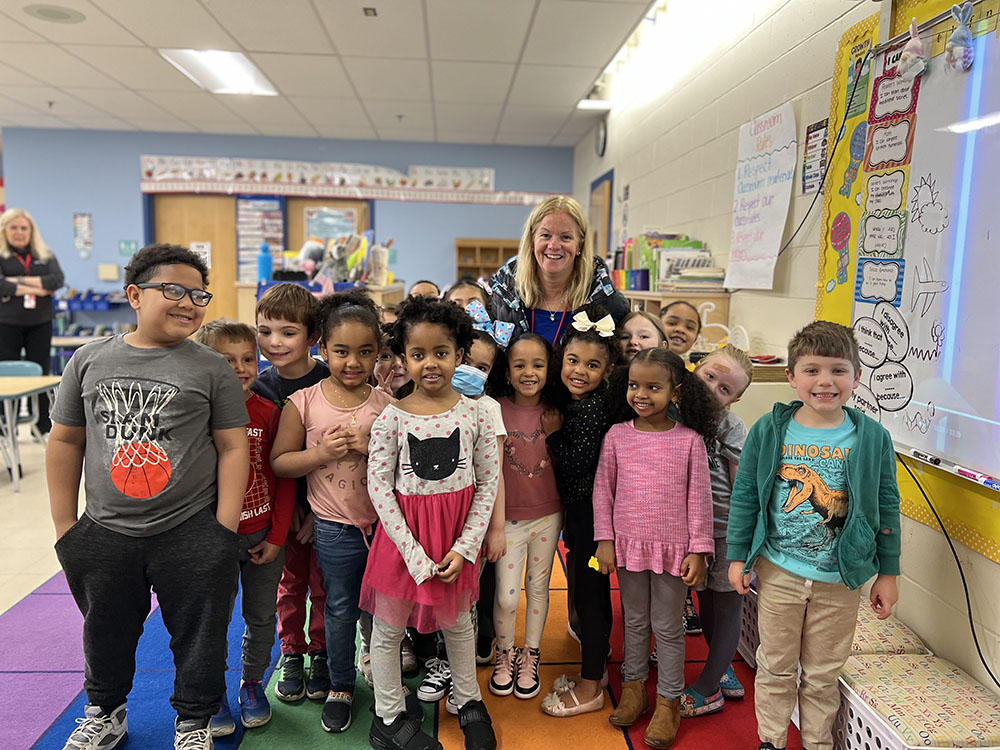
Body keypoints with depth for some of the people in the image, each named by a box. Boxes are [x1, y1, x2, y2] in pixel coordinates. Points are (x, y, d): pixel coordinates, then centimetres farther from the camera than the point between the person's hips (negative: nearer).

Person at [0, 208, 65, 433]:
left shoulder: (45, 255, 11)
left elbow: (57, 279, -6)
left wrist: (20, 281, -12)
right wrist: (38, 288, -13)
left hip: (40, 324, 2)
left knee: (40, 375, 5)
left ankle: (43, 427, 13)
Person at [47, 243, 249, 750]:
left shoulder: (212, 369, -5)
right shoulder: (89, 361, 2)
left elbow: (234, 448, -5)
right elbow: (66, 442, 8)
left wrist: (224, 531, -9)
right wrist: (64, 525, 6)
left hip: (191, 534, -2)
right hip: (104, 533, 3)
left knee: (199, 636, 10)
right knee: (107, 633, 21)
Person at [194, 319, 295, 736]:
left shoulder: (270, 414, -6)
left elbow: (285, 478, -3)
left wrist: (276, 537, -4)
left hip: (264, 537, 1)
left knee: (261, 617, 15)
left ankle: (252, 685, 36)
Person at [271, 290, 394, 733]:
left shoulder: (385, 405, -6)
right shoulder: (304, 403, -6)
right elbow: (279, 462, -3)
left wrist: (371, 447, -20)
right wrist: (320, 453, -19)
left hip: (382, 522, 1)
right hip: (334, 527, 0)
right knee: (340, 609, 15)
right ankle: (340, 686, 37)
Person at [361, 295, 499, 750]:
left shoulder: (474, 415, -7)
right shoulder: (391, 418, -12)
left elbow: (488, 481, -3)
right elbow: (378, 485, -12)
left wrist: (465, 546, -9)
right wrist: (414, 552, -15)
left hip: (455, 534, 2)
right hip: (402, 532, -1)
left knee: (458, 621, 20)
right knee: (389, 626, 13)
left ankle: (468, 702, 43)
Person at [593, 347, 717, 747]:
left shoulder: (689, 440, -9)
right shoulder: (616, 436, -4)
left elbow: (699, 498, -5)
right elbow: (602, 490, 1)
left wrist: (697, 550, -6)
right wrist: (605, 540, -1)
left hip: (672, 548, -2)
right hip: (628, 545, 2)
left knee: (668, 627, 13)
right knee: (634, 621, 19)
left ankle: (668, 701, 30)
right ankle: (634, 687, 38)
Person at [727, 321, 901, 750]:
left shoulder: (872, 437, -7)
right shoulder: (768, 431, -8)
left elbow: (887, 508, 1)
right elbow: (744, 496, -2)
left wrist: (887, 574, 4)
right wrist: (737, 557, -1)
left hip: (841, 579, 0)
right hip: (779, 573, 0)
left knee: (823, 673, 17)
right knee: (776, 667, 16)